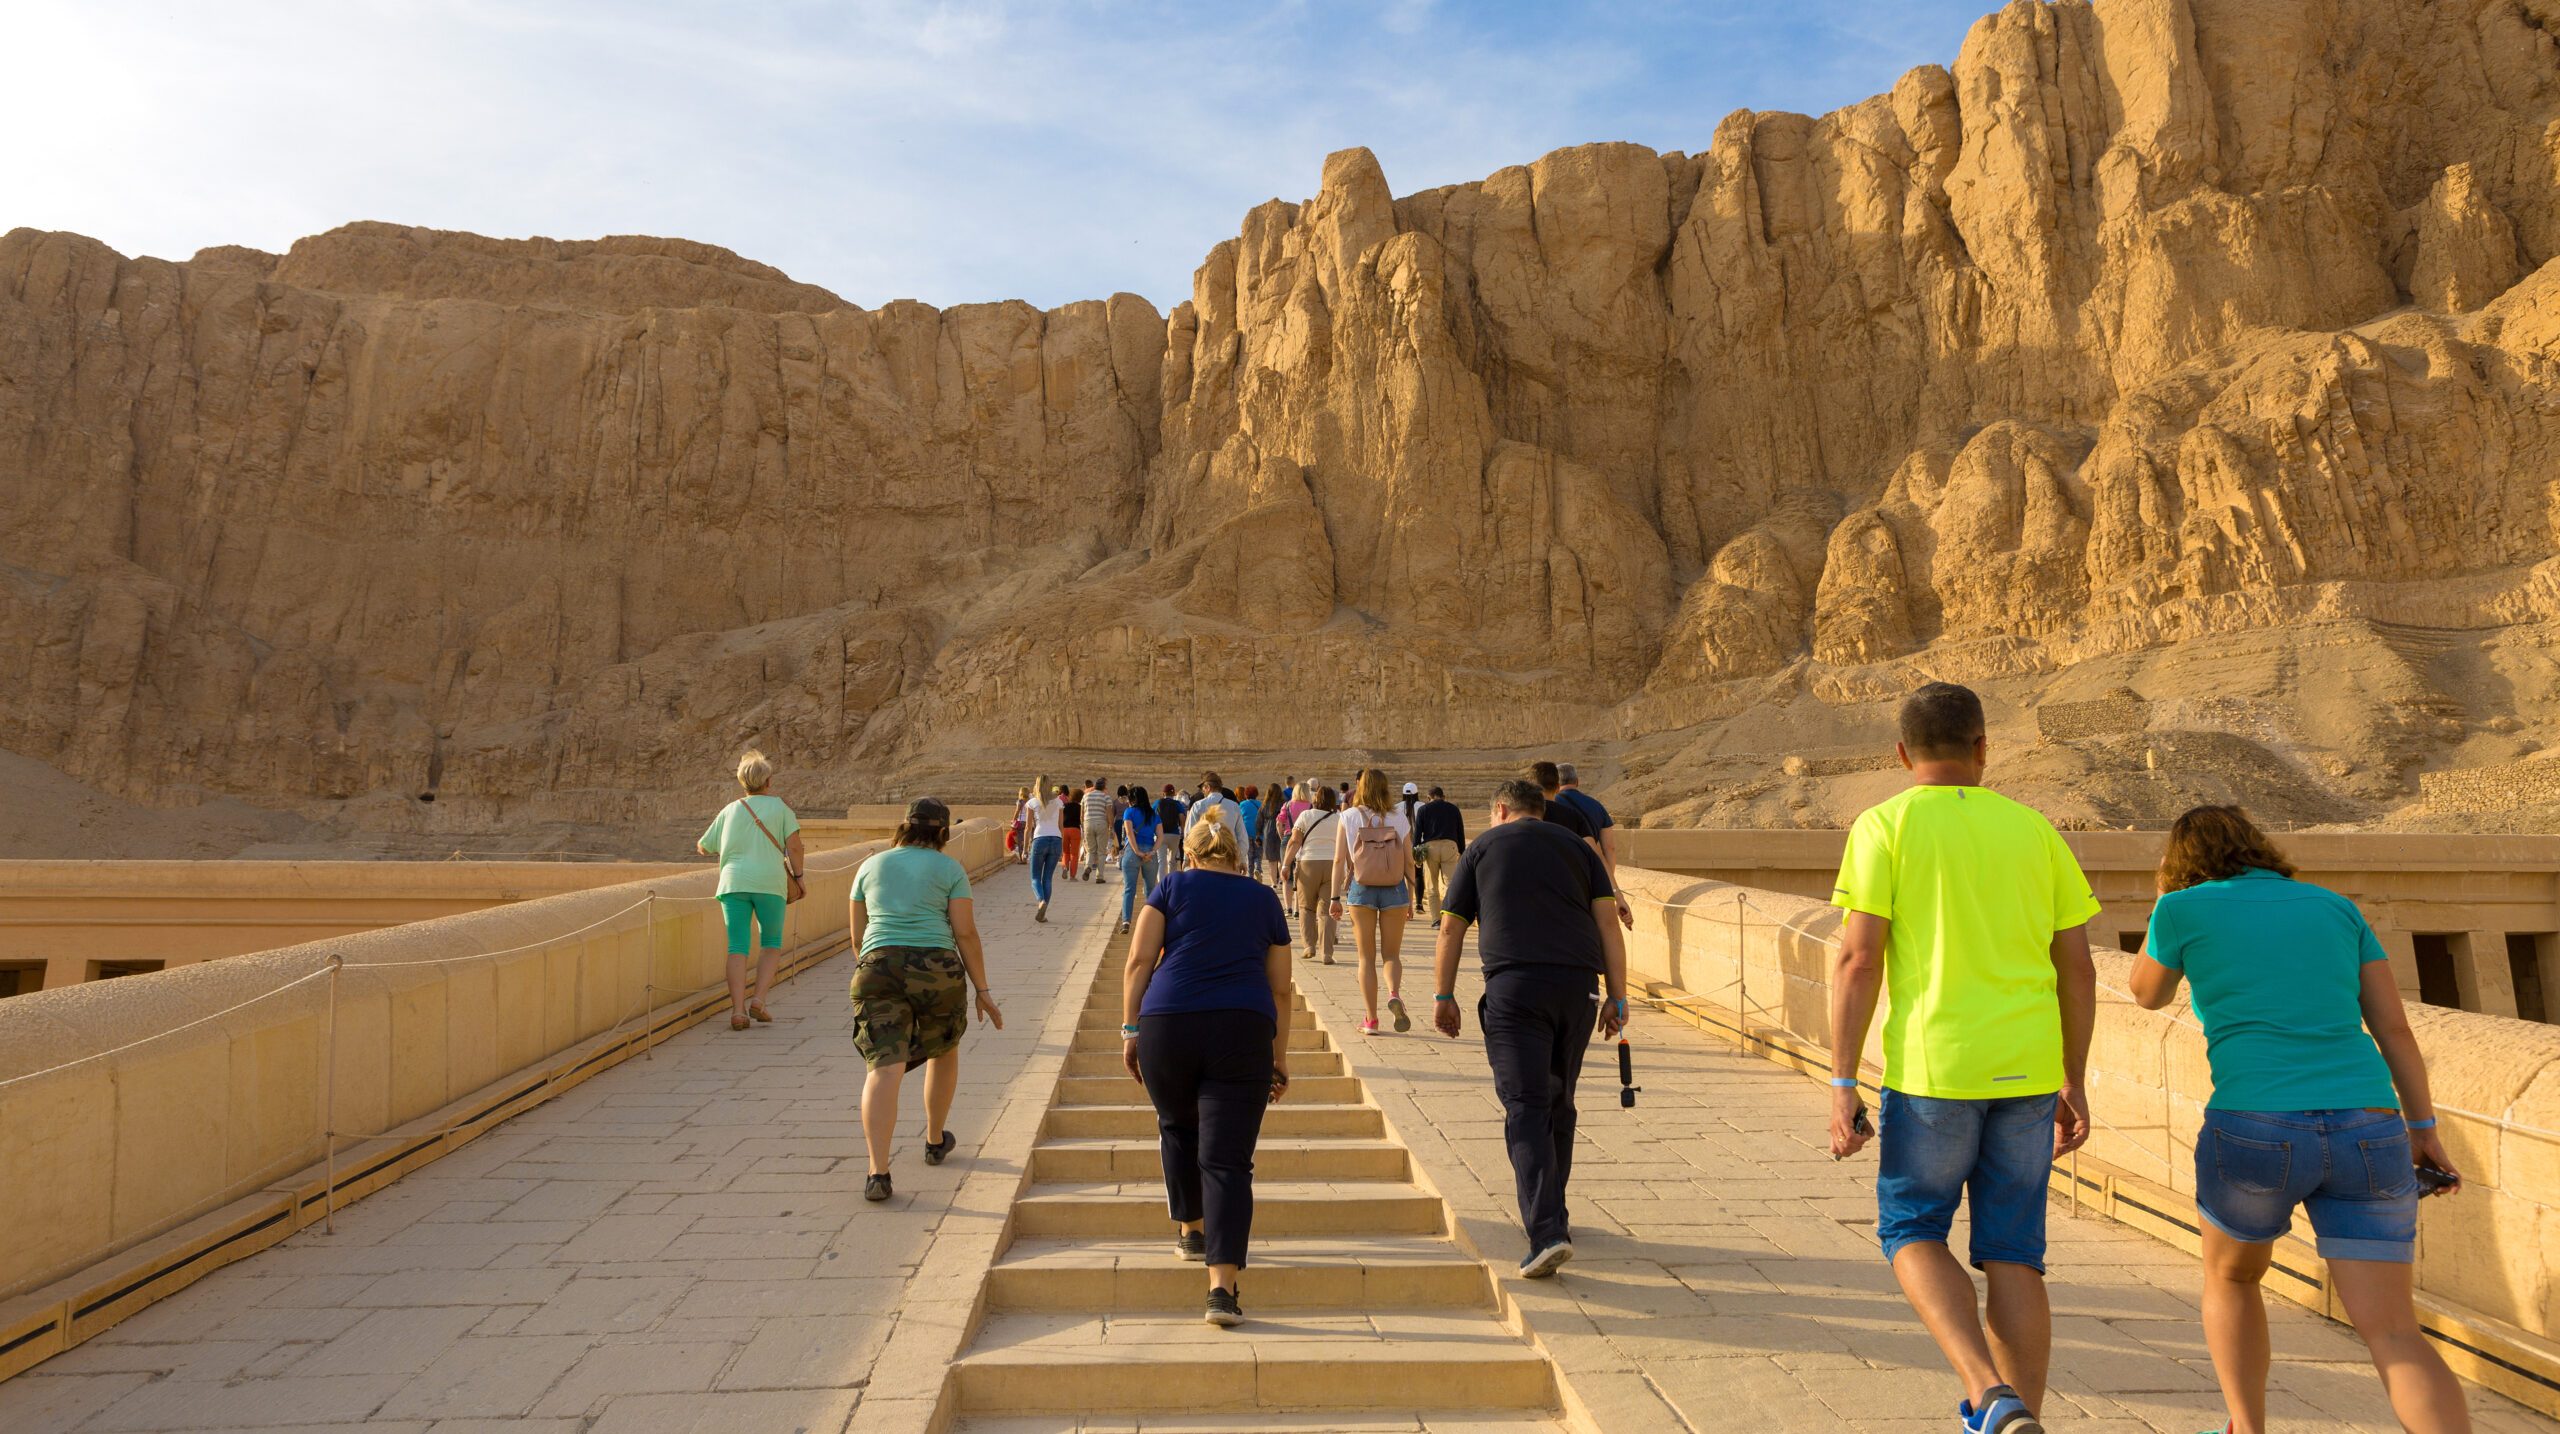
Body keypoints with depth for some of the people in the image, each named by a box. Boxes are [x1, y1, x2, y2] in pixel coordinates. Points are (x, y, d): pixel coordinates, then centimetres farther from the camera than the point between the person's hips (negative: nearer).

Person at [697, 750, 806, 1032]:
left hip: (734, 881, 2)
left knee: (738, 948, 2)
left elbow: (704, 848, 24)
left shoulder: (730, 810, 16)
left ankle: (737, 1009, -9)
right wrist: (797, 875, 8)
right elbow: (793, 846, -3)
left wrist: (701, 845, 46)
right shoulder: (780, 806, 8)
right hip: (770, 882, -2)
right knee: (772, 945, 12)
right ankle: (758, 999, -5)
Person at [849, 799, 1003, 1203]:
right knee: (944, 1051, 24)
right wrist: (982, 991, 5)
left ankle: (878, 1172, -21)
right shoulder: (950, 869, 7)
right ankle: (936, 1141, 38)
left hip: (878, 969, 1)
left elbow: (858, 936, 19)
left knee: (884, 1069, -7)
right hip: (936, 968, -1)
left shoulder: (871, 866, 17)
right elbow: (966, 934, 1)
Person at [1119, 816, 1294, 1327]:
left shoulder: (1172, 887, 13)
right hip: (1244, 1030, 0)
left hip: (1167, 1022, 0)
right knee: (1228, 1159, -1)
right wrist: (1280, 1055, 24)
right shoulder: (1264, 898, 17)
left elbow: (1139, 960, 2)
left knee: (1178, 1129, 25)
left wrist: (1130, 1027, 6)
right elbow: (1280, 988, 18)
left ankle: (1190, 1231, 38)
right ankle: (1223, 1288, -8)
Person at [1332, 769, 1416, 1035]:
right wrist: (1411, 898, 11)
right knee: (1392, 954, 12)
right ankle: (1394, 994, -17)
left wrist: (1335, 897, -1)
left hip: (1360, 890, 0)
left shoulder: (1348, 818, -1)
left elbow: (1339, 860, -5)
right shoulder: (1399, 819, 1)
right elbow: (1409, 862, 2)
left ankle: (1370, 1020, 9)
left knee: (1367, 957, 10)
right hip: (1394, 891, 1)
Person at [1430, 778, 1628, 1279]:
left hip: (1514, 986, -3)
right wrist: (1617, 997, 10)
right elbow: (1607, 922, 10)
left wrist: (1442, 997, 17)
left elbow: (1451, 929, 11)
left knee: (1526, 1109, -5)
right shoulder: (1575, 846, 19)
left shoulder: (1483, 847, 14)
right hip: (1578, 983, 3)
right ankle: (1548, 1213, 30)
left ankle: (1547, 1232, -17)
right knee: (1559, 1105, 18)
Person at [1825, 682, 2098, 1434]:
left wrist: (1842, 1085, -7)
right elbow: (2077, 969, 9)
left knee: (1913, 1232, 12)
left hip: (1932, 1067, -4)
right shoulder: (2034, 830, 8)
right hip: (2027, 1071, 4)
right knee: (2010, 1253, 13)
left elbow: (1858, 960, -11)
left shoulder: (1884, 825, -5)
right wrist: (2073, 1085, 17)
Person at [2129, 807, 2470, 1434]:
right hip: (2366, 1132, 3)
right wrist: (2424, 1131, 16)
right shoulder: (2335, 906, 19)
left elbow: (2148, 994, 24)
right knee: (2393, 1337, 3)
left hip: (2255, 1130, -3)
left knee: (2230, 1275, 25)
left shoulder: (2185, 909, 7)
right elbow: (2395, 1027, 13)